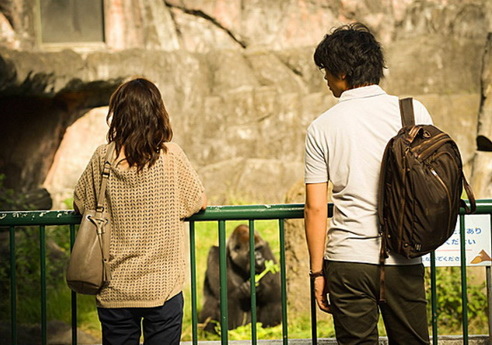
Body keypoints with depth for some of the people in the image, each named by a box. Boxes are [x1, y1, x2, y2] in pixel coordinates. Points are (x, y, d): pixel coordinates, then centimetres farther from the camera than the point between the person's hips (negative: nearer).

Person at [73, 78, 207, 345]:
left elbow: (80, 203, 8)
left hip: (114, 290, 2)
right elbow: (200, 202, 3)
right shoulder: (170, 156, -9)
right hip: (162, 288, -1)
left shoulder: (102, 158, -5)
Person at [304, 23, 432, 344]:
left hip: (348, 260, -1)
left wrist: (318, 271, 5)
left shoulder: (322, 127, -2)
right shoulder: (413, 111, 0)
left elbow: (315, 209, -3)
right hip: (404, 262, 1)